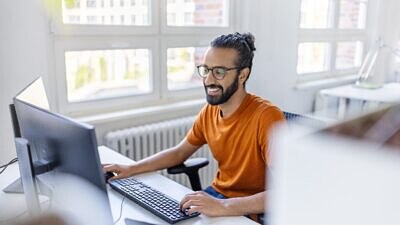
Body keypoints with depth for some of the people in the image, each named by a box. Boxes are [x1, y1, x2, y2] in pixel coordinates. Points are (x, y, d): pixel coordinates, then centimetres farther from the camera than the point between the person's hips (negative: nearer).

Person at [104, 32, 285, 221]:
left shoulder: (267, 117, -23)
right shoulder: (209, 111, -1)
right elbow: (179, 152, 13)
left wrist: (223, 207, -38)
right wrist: (131, 169, 2)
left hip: (250, 212, -6)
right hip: (216, 195, 6)